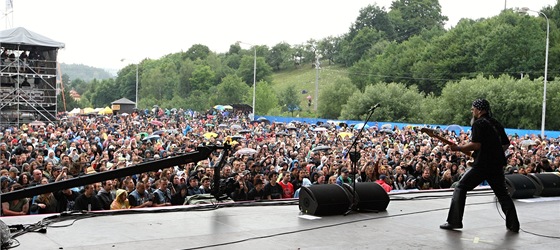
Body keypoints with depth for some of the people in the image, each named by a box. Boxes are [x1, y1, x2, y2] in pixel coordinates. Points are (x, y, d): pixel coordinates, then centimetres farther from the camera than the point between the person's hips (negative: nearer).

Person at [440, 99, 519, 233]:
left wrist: (458, 148, -9)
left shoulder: (478, 124, -9)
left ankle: (454, 221, -2)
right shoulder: (496, 124, 15)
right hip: (497, 165, 7)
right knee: (502, 193, 17)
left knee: (461, 188, 2)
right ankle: (513, 224, 12)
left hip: (482, 165, -7)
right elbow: (506, 144, 20)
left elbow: (475, 145, -18)